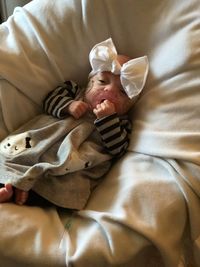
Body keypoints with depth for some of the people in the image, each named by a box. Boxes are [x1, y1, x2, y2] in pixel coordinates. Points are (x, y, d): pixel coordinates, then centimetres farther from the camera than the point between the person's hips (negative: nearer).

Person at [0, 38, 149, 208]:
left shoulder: (121, 122, 9)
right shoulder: (75, 91, 17)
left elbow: (117, 149, -5)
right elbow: (51, 100, 9)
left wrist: (107, 119, -16)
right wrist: (68, 106, -11)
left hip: (79, 168, -3)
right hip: (42, 147, 3)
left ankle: (21, 188, -30)